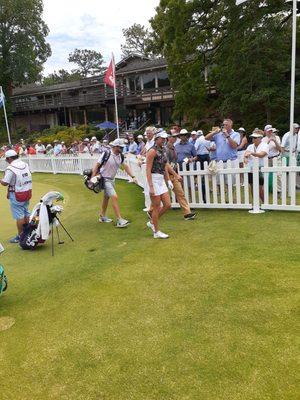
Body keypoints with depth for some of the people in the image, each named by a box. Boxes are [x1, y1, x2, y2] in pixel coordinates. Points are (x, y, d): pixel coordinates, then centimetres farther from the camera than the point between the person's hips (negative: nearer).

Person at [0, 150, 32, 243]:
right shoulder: (25, 165, 4)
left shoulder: (10, 168, -18)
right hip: (27, 192, 7)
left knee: (19, 216, 0)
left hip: (17, 195, -7)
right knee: (26, 213, 17)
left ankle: (20, 236, 9)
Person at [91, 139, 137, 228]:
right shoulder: (106, 154, -20)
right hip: (105, 179, -8)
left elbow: (125, 167, 9)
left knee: (107, 197, 19)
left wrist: (133, 177, 2)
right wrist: (92, 178, -18)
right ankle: (119, 220, -14)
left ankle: (102, 216, 37)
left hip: (112, 179, 8)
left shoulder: (120, 156, -1)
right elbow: (97, 165, -16)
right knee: (114, 197, -16)